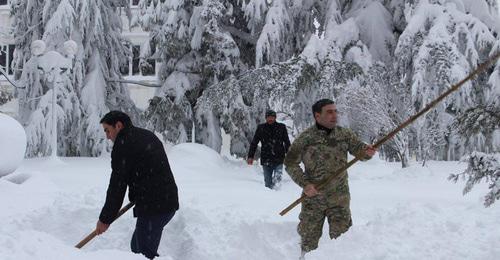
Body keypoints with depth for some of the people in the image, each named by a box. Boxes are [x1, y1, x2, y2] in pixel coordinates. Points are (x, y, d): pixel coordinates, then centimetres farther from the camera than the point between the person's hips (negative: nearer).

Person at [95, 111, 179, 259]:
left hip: (153, 207, -10)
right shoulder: (147, 136, 17)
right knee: (136, 246, 19)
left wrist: (105, 219, -4)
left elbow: (117, 186, -11)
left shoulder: (123, 144, -11)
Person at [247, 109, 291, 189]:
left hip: (278, 159, -1)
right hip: (266, 160, 1)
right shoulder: (261, 128, 6)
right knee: (268, 182, 4)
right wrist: (250, 156, 2)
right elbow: (254, 143, 9)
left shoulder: (281, 127, 5)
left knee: (277, 180, -16)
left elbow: (287, 143, 10)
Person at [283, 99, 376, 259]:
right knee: (309, 242, 9)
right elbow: (290, 163, -2)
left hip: (339, 199, 1)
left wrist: (367, 151, -23)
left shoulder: (344, 134, 0)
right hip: (313, 198, -1)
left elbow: (359, 150, 1)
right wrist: (304, 184, -14)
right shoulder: (305, 138, -6)